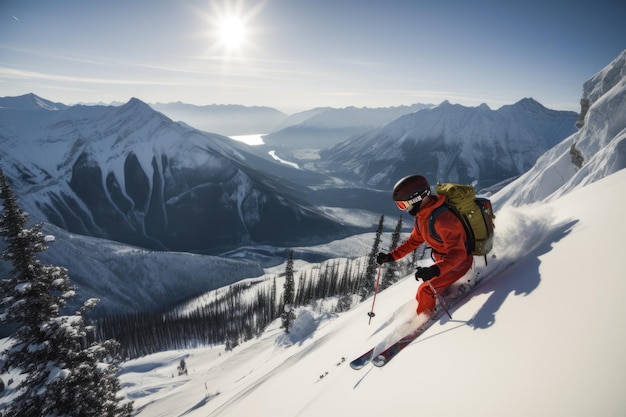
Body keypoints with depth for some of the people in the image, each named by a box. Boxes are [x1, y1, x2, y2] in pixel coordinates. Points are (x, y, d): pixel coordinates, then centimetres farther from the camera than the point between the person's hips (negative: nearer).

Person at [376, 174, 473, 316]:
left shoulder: (442, 219, -34)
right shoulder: (422, 216, -4)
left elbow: (457, 254, -36)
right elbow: (414, 241, 9)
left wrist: (434, 270, -51)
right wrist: (390, 257, 2)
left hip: (459, 262, -9)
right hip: (443, 261, 9)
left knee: (425, 291, -13)